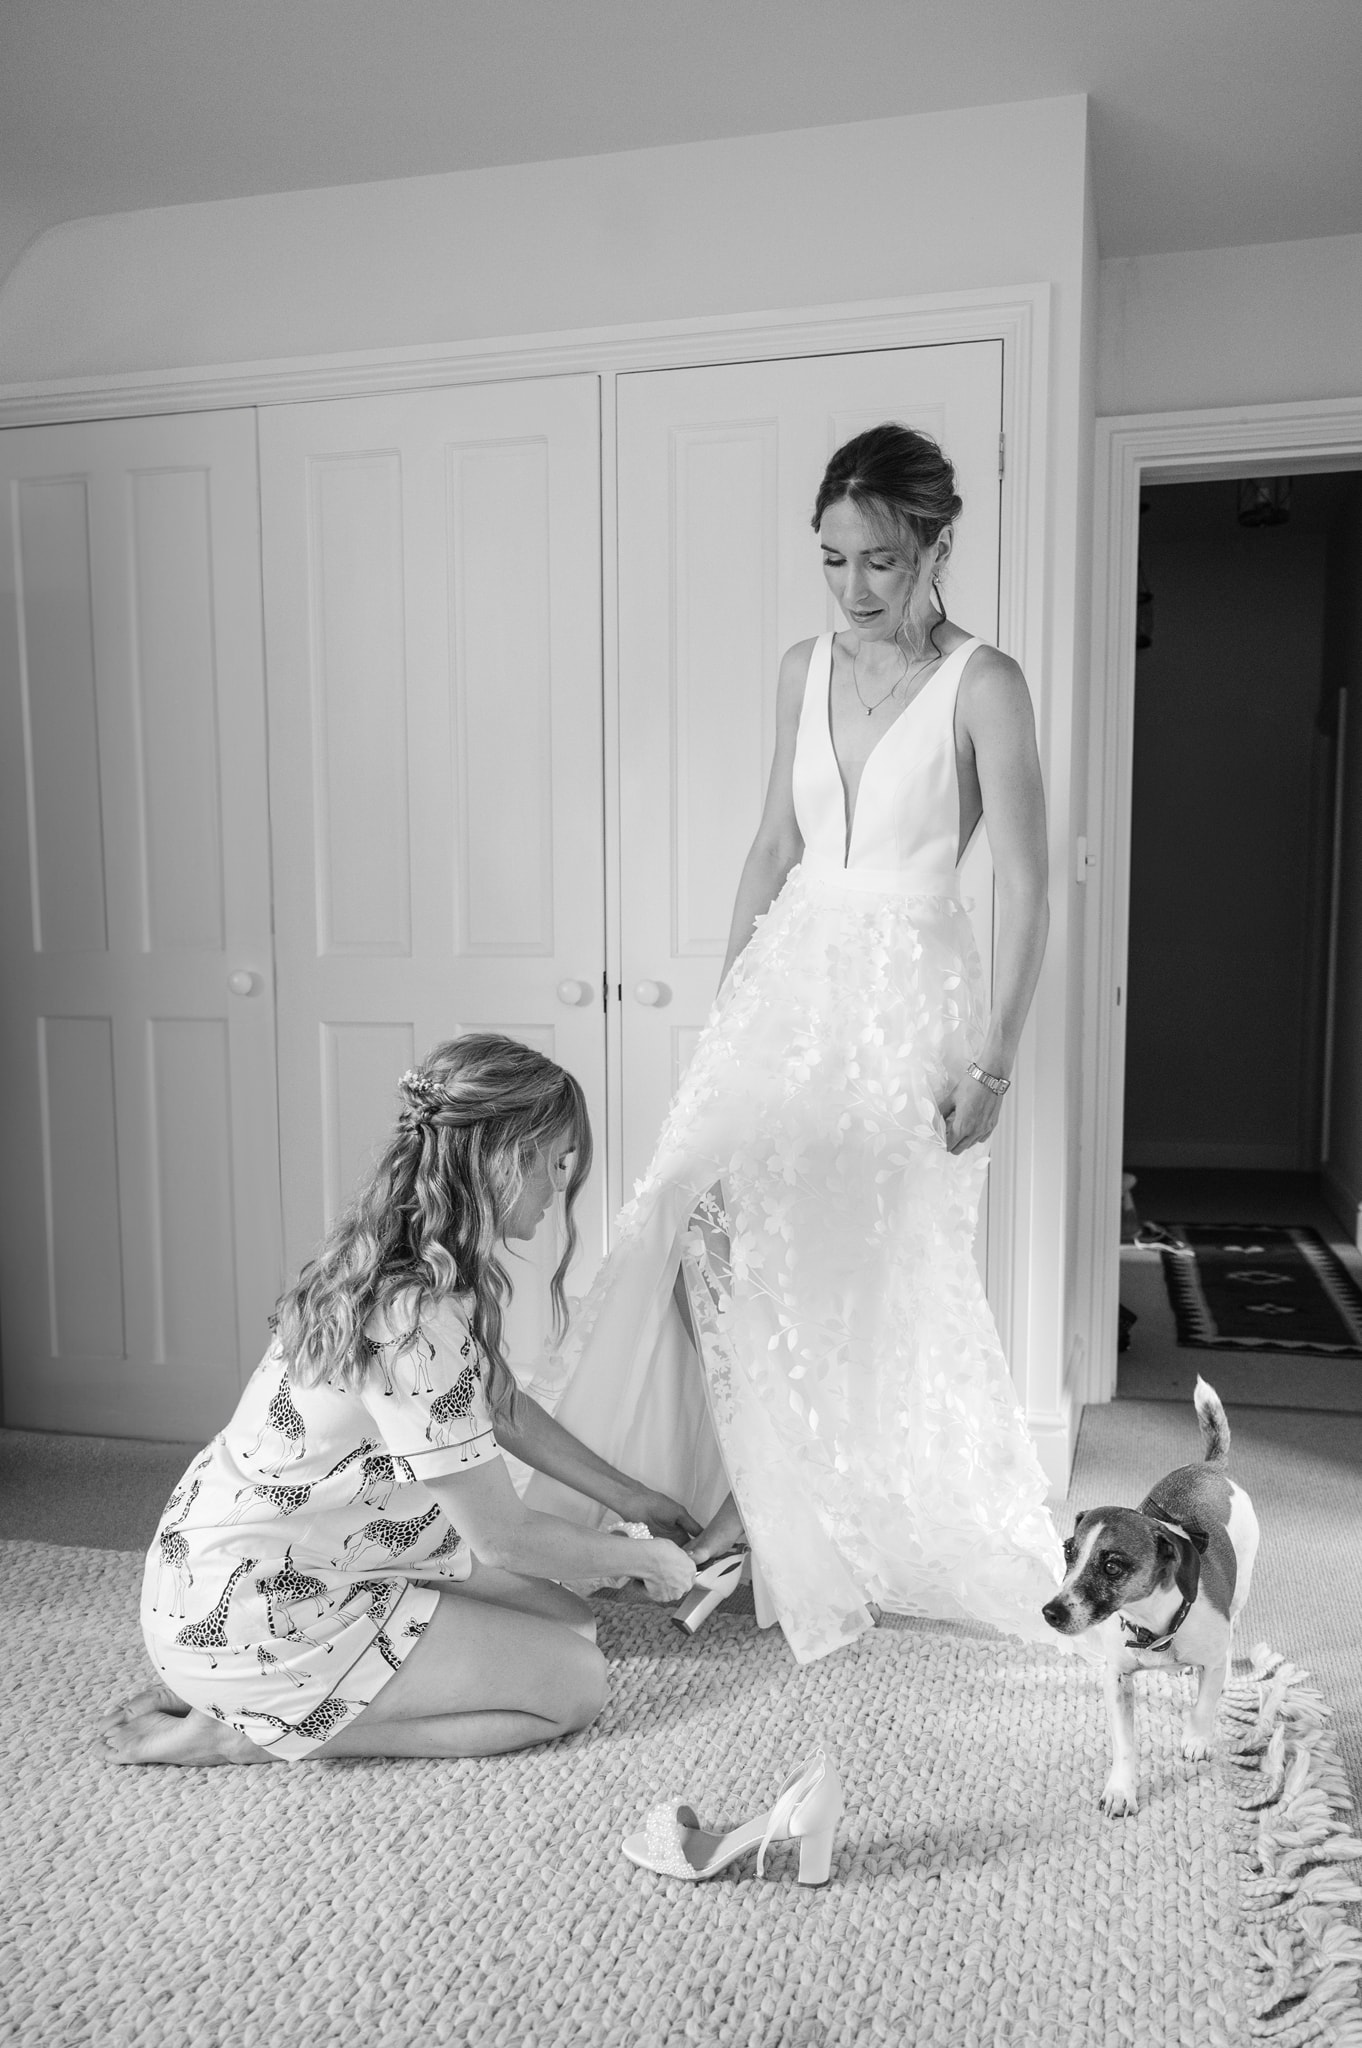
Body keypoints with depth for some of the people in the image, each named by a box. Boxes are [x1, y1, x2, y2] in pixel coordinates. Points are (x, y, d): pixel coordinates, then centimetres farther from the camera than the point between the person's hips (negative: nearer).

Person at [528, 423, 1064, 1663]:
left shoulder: (984, 686, -10)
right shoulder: (804, 671, 7)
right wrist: (731, 993, 13)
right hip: (794, 975, 5)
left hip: (908, 995, -5)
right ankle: (748, 1492, 14)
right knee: (710, 1223, -4)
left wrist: (994, 1060, -14)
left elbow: (1026, 890, -11)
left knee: (884, 1274, 2)